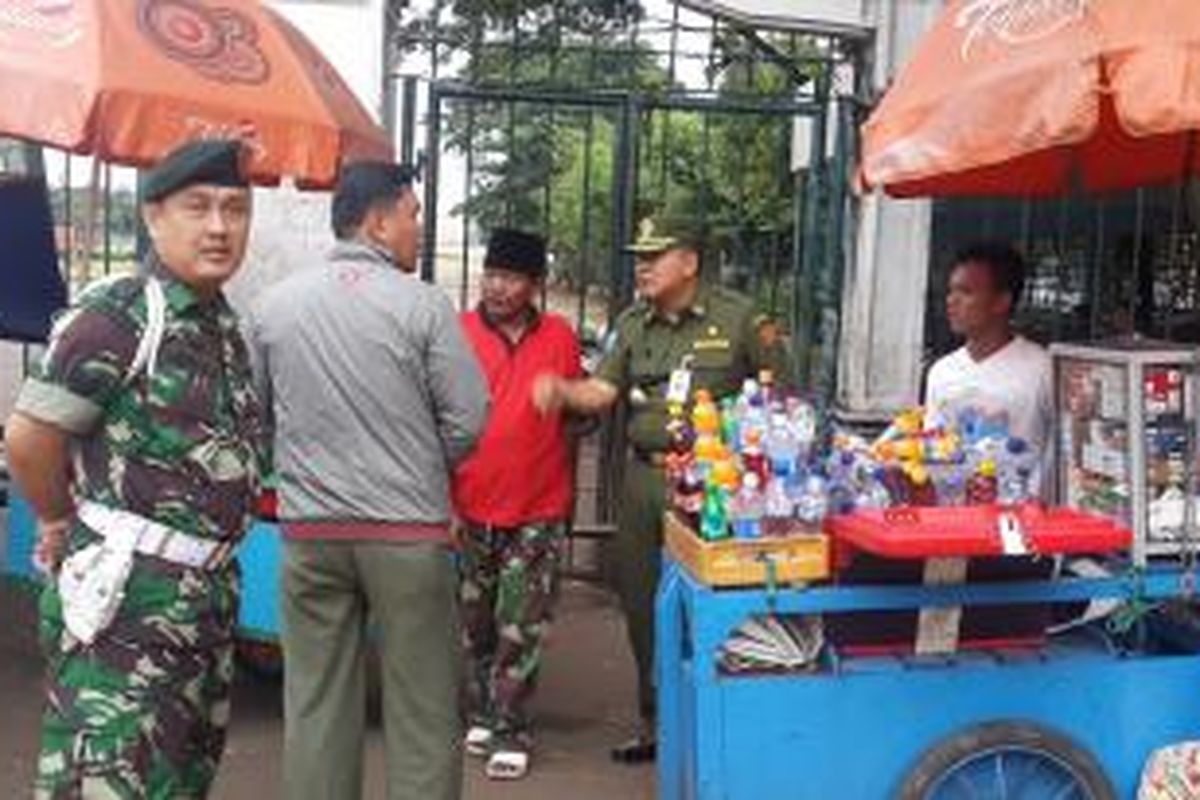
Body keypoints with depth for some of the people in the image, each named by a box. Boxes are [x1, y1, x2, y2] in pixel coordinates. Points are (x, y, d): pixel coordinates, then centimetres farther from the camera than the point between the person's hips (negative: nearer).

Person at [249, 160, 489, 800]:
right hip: (409, 531, -3)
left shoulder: (274, 304, 3)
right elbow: (468, 420, -7)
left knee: (316, 704, 11)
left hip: (308, 530, 4)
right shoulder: (423, 304, -8)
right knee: (421, 710, 7)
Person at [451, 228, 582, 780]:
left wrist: (569, 495, 14)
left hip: (538, 512, 0)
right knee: (474, 625, 14)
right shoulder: (459, 333, -4)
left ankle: (509, 733, 15)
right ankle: (481, 715, 31)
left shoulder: (560, 338, 1)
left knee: (521, 632, 4)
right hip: (470, 507, 0)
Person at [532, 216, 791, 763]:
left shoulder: (738, 318, -4)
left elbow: (782, 397, 0)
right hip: (643, 474, 6)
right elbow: (602, 390, 3)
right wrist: (562, 390, -16)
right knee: (639, 600, 12)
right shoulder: (632, 324, 12)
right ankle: (654, 722, 28)